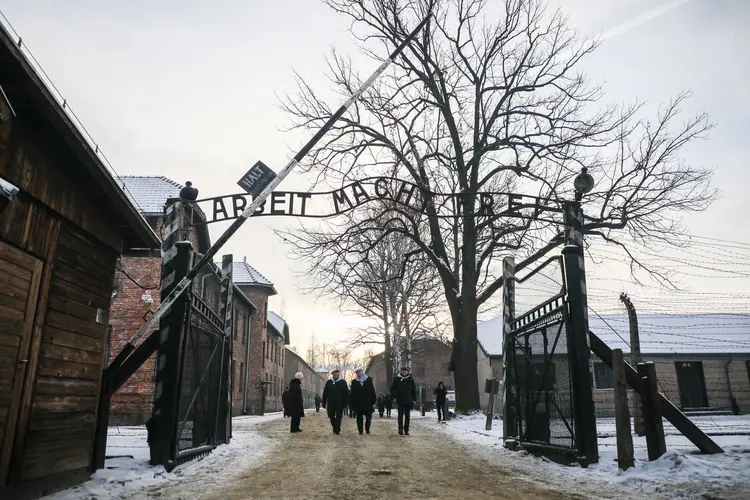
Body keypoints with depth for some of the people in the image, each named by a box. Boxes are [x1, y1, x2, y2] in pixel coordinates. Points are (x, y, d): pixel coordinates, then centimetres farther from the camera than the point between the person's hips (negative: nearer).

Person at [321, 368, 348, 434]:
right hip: (331, 403, 3)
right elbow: (325, 393, 8)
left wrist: (344, 403, -5)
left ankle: (337, 430, 7)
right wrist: (324, 403, 4)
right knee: (331, 416, 7)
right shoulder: (329, 382, 6)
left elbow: (346, 394, 0)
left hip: (339, 404, -2)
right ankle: (335, 428, 27)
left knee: (338, 417, -1)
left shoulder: (343, 382, -1)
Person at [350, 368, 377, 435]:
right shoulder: (354, 382, 4)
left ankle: (367, 429, 17)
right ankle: (360, 430, 13)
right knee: (359, 418, 5)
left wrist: (373, 400, 1)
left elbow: (372, 390, 5)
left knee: (369, 417, 2)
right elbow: (353, 394, 3)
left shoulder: (369, 379, 4)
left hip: (368, 402, 0)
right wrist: (353, 403, -1)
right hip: (358, 403, 0)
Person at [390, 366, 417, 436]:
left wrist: (414, 399, 4)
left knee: (407, 416, 6)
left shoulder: (410, 379, 3)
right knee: (400, 416, -4)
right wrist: (394, 396, -2)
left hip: (408, 401, 1)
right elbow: (392, 389, 8)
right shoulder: (397, 379, 1)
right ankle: (400, 430, 1)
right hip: (400, 401, -1)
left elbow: (414, 390, 8)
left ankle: (406, 430, 14)